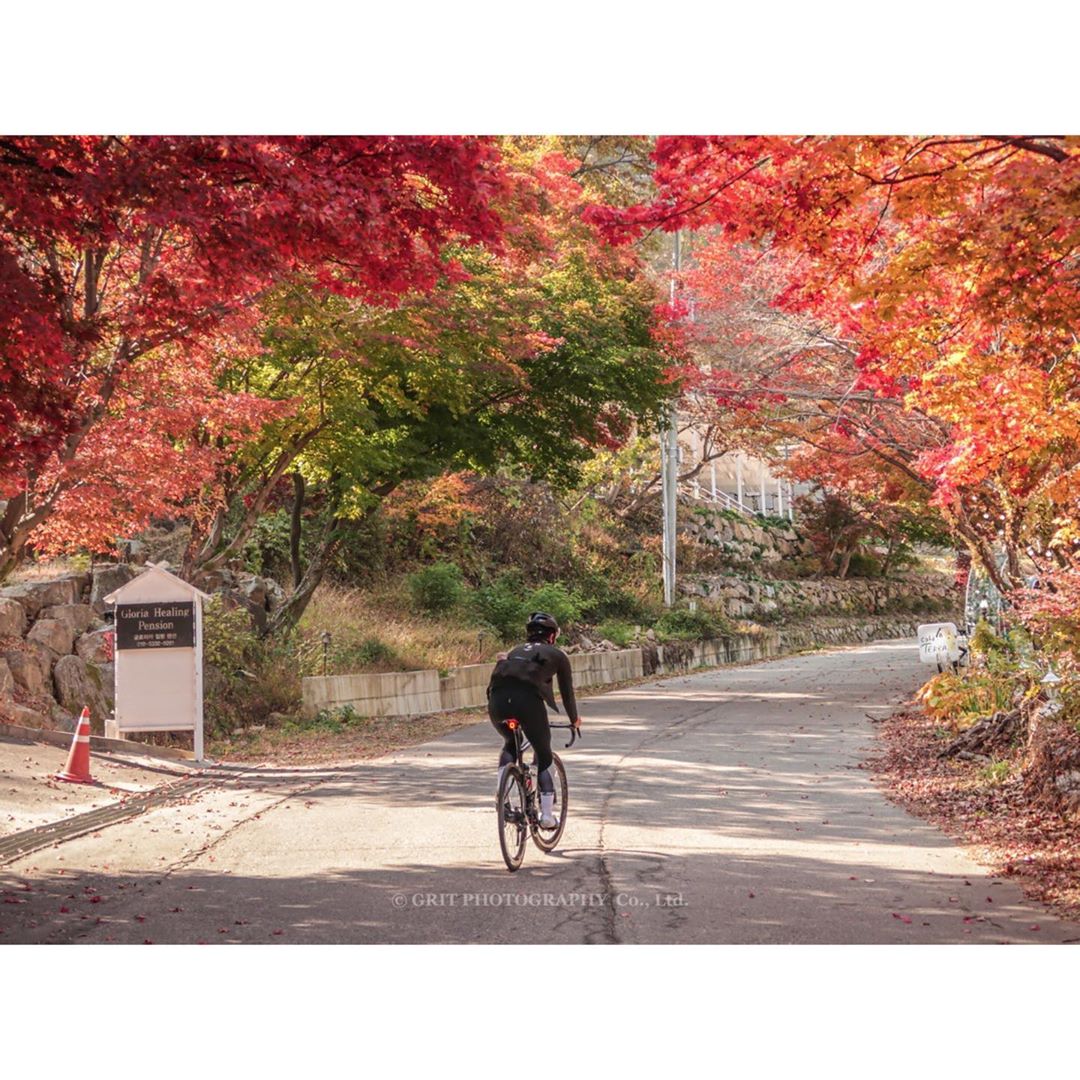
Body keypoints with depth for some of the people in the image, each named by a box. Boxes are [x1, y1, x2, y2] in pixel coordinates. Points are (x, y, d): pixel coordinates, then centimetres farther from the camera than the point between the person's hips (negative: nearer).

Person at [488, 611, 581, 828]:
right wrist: (574, 719, 46)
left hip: (497, 699, 4)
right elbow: (567, 691, 30)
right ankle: (547, 815, 10)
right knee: (544, 755, 13)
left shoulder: (515, 651, 35)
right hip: (528, 699, -4)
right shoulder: (557, 655, 25)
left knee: (510, 744, 32)